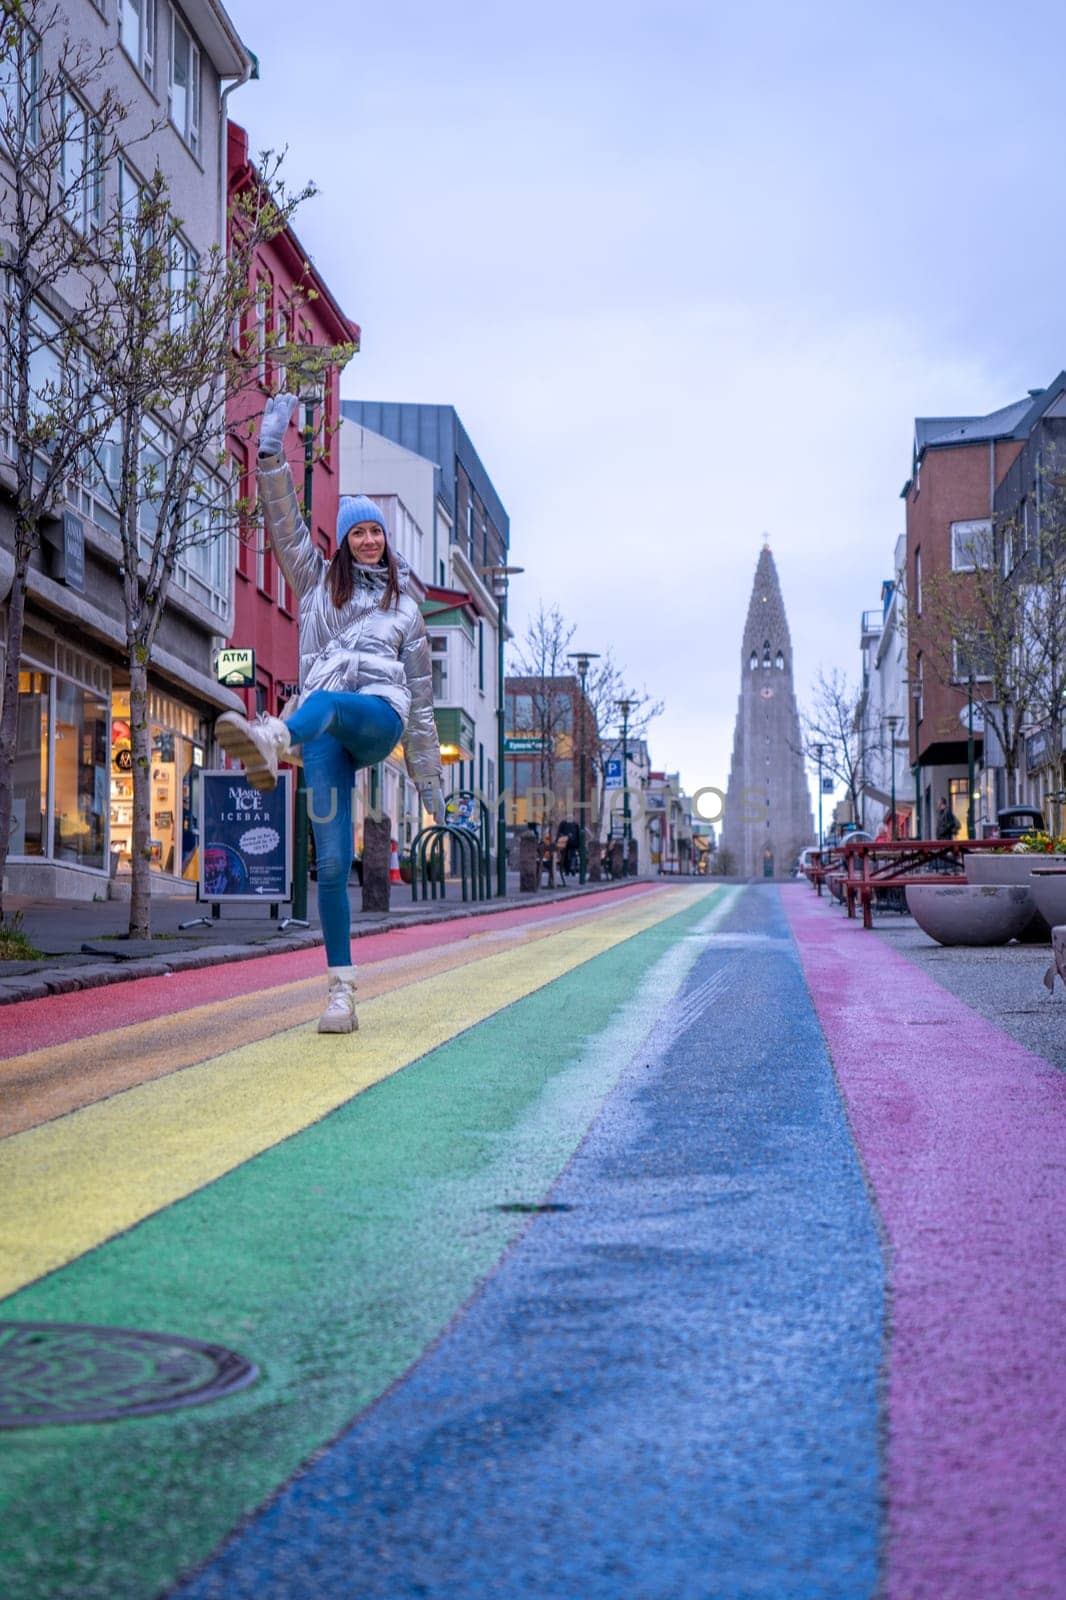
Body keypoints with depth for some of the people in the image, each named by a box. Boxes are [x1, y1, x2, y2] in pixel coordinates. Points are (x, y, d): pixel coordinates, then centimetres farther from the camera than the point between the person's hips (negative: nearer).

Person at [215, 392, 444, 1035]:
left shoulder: (406, 609, 23)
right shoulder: (319, 582, 26)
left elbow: (421, 700, 19)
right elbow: (285, 520, 15)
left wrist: (432, 784, 16)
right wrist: (272, 451, 5)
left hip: (378, 718, -2)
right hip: (325, 734, 2)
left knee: (324, 701, -41)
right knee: (332, 861, -11)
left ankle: (272, 740, -79)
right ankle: (342, 993, -11)